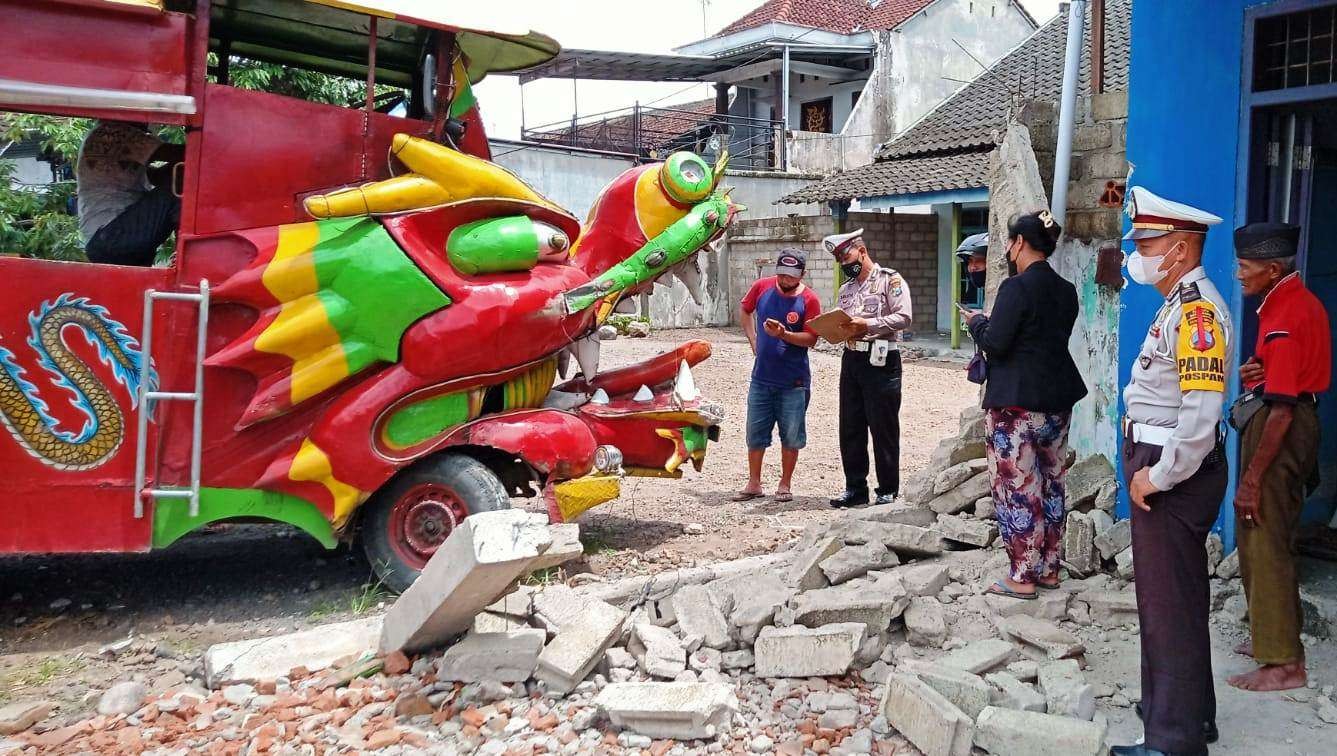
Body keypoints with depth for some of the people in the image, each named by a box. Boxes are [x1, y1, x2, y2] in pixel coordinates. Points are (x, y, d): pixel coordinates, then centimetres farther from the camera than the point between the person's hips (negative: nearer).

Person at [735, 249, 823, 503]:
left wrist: (784, 334, -27)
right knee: (755, 434, 7)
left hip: (794, 382, -3)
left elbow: (811, 339, -11)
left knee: (791, 436, 5)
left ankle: (785, 485, 18)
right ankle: (754, 484, 19)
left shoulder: (809, 300, -9)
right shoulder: (762, 287, -1)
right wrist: (753, 339, 9)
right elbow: (744, 310, 19)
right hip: (761, 377, 3)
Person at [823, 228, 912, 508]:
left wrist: (868, 324, -22)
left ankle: (888, 490, 8)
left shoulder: (890, 280, -4)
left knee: (884, 429, -1)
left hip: (881, 361, -7)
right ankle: (855, 487, 19)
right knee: (850, 428, 9)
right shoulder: (845, 289, 18)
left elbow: (903, 317, -15)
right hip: (851, 359, 7)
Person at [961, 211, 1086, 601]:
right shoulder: (1066, 291, 9)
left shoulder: (1017, 287, -16)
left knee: (1016, 486, -1)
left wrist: (977, 322, 2)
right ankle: (1049, 568, 24)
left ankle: (1023, 577, 3)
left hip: (1015, 403, -8)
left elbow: (995, 344, -18)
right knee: (1051, 483, 15)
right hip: (1057, 400, 8)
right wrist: (994, 322, 18)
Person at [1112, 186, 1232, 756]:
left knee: (1171, 607, -2)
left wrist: (1158, 477, -20)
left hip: (1174, 474, -11)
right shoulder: (1176, 305, 15)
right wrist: (1146, 468, 15)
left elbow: (1202, 414, -27)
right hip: (1155, 464, 11)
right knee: (1163, 598, 20)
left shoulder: (1198, 309, -18)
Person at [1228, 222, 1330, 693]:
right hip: (1300, 423, 10)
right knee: (1271, 540, 19)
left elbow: (1282, 408, -24)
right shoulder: (1301, 302, 11)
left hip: (1279, 431, -10)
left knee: (1264, 543, -5)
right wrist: (1251, 374, 1)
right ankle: (1275, 635, 32)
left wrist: (1251, 479, -23)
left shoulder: (1286, 317, -20)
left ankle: (1283, 662, 0)